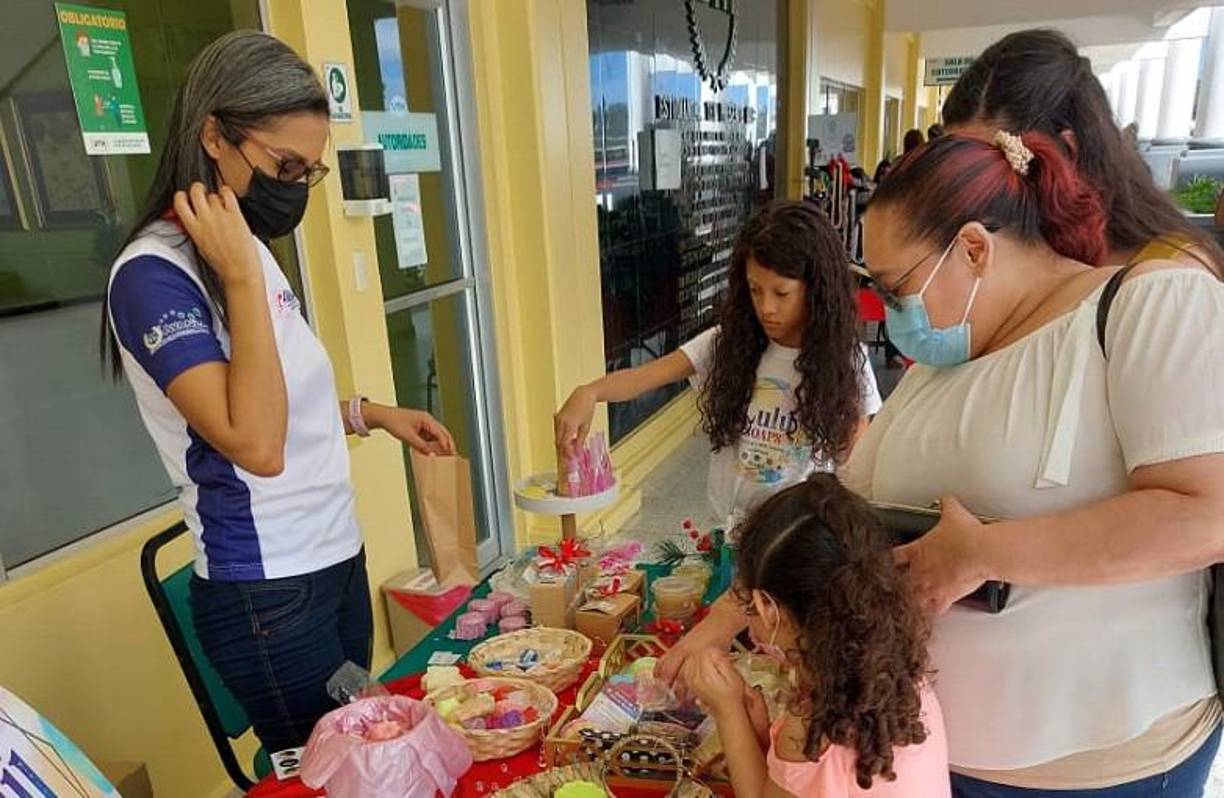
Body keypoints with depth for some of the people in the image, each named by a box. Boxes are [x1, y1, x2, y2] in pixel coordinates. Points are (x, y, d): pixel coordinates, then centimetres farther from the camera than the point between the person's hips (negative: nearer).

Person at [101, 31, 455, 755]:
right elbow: (256, 445, -29)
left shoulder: (248, 250, 7)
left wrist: (370, 414, 7)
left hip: (337, 557, 8)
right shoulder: (153, 274, -18)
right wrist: (243, 278, -25)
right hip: (268, 595, -8)